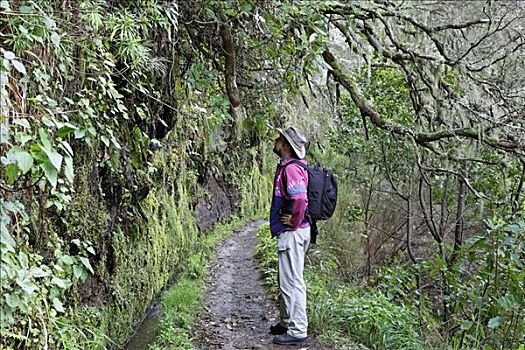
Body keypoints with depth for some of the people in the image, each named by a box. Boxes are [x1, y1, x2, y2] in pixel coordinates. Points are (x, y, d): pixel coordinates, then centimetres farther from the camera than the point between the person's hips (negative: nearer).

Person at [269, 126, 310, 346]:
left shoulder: (291, 168, -19)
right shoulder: (286, 166, 14)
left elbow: (299, 198, -34)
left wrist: (294, 221, -19)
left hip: (292, 233, -11)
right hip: (289, 233, 11)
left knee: (291, 283, -4)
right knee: (288, 281, 20)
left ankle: (298, 332, 3)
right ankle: (287, 323, 32)